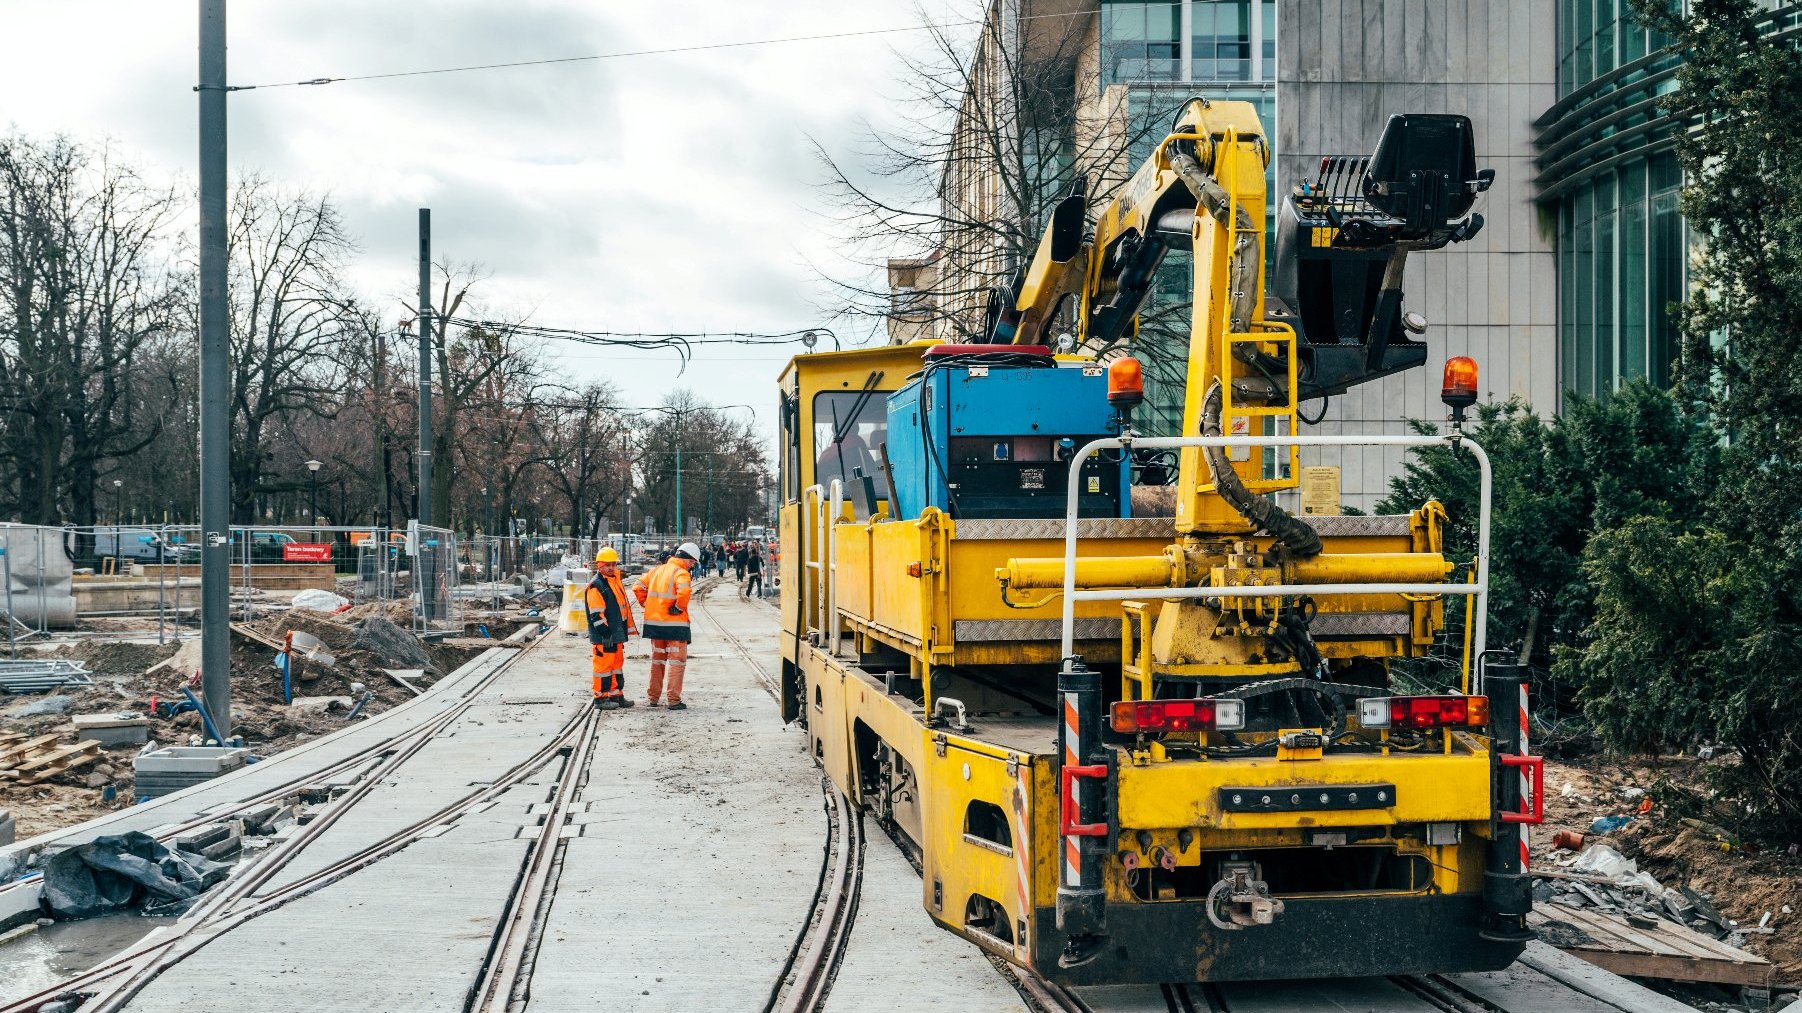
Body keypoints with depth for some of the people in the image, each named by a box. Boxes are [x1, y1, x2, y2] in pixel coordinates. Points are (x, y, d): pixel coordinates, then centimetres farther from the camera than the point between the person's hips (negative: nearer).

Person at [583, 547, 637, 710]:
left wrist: (628, 627, 23)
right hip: (604, 636, -10)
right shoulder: (596, 586, -14)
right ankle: (600, 698, 2)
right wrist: (605, 633, -20)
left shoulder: (615, 582, 16)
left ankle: (616, 694, 24)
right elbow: (596, 614, -18)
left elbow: (624, 606, 24)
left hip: (617, 634, 10)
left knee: (617, 663, 15)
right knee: (603, 664, -5)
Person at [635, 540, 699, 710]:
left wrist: (647, 605, 12)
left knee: (657, 660, 18)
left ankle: (653, 697, 23)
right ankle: (674, 700, -3)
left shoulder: (657, 571, 11)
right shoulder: (681, 573, -12)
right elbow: (684, 591, -32)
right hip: (675, 624, -7)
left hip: (654, 622, 7)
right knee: (677, 661, 1)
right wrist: (679, 608, -17)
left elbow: (638, 588, 13)